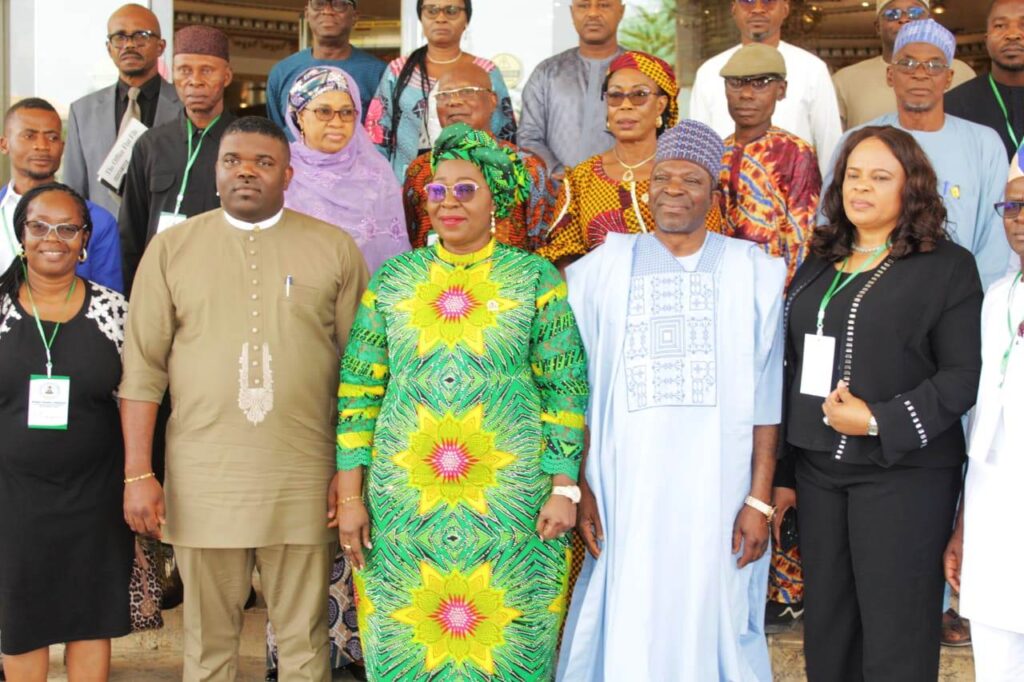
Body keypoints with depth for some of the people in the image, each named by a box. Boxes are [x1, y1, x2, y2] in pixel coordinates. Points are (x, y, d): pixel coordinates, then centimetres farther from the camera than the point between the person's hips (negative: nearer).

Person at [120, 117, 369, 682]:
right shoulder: (172, 248, 5)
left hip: (304, 481, 0)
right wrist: (137, 474, -1)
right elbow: (142, 368, 4)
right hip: (203, 481, 1)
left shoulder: (334, 249, 4)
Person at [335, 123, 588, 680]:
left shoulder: (536, 278, 2)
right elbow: (358, 391, 6)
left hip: (511, 503, -2)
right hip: (403, 503, 2)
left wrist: (564, 488, -5)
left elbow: (564, 390, 1)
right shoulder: (392, 279, 8)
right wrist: (349, 494, 2)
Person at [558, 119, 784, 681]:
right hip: (625, 487, 1)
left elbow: (765, 397, 2)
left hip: (718, 492, 0)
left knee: (710, 625, 5)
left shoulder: (752, 271, 4)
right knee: (626, 635, 3)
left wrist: (759, 499, -4)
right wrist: (579, 487, -3)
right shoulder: (605, 267, 6)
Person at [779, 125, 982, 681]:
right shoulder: (818, 266, 15)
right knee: (825, 627, 11)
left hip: (902, 471, -5)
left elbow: (963, 375, -9)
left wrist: (877, 422, -19)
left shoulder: (946, 265, -3)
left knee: (895, 636, -1)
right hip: (818, 467, 6)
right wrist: (782, 472, 13)